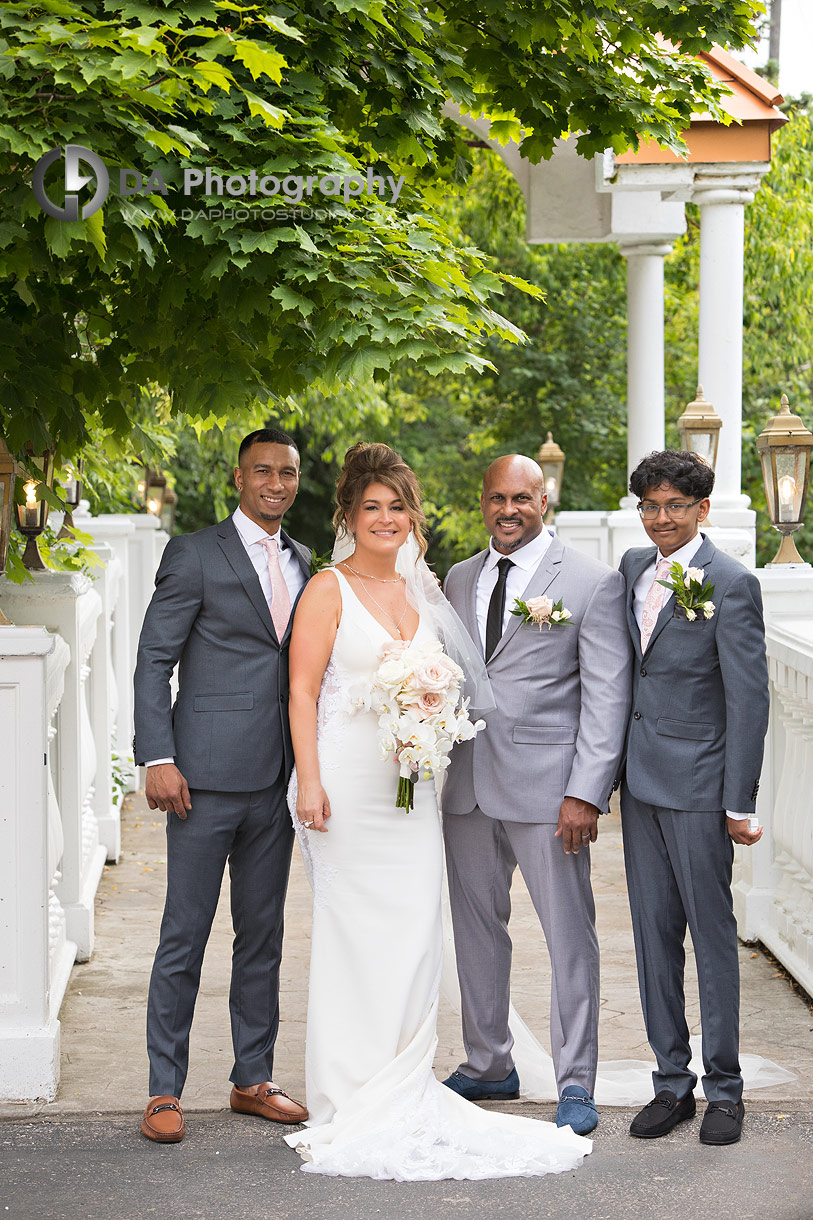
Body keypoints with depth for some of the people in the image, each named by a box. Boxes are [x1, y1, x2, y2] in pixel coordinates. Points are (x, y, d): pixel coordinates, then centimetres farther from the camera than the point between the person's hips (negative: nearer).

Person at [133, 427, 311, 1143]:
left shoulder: (301, 563, 14)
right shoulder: (195, 555, -3)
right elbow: (153, 660, -5)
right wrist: (158, 759, -14)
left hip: (277, 780, 6)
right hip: (207, 776, -6)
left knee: (263, 935, 12)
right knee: (185, 936, -1)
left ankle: (254, 1079, 22)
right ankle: (166, 1091, 6)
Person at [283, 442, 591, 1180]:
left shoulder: (419, 593, 15)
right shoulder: (330, 591, -2)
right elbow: (303, 690, -8)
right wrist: (309, 782, -16)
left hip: (411, 784, 6)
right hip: (348, 785, -6)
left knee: (416, 932, 4)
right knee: (352, 933, -3)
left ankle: (402, 1088, 15)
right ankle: (349, 1101, 6)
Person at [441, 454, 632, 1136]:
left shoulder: (593, 583, -4)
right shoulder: (459, 581, 13)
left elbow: (607, 697, -8)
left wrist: (585, 794, -14)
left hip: (547, 789, -5)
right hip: (466, 788, 5)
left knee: (569, 936, 0)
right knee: (476, 928, 13)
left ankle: (575, 1084, 10)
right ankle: (488, 1065, 27)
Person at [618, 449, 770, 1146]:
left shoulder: (732, 584, -11)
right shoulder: (634, 566, 9)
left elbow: (749, 697, -12)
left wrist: (740, 803, -14)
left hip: (699, 784, -6)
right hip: (641, 779, 6)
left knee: (712, 933, 2)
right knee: (654, 933, 9)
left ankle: (724, 1089, 13)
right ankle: (672, 1082, 18)